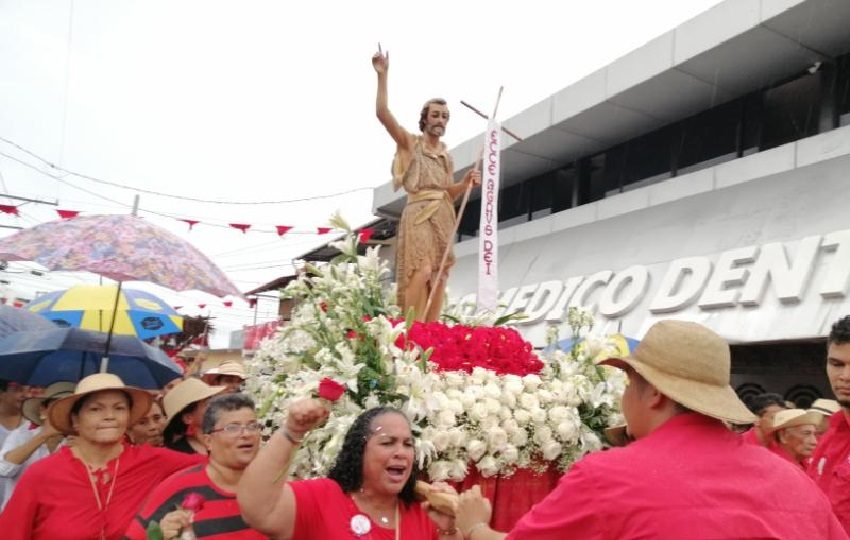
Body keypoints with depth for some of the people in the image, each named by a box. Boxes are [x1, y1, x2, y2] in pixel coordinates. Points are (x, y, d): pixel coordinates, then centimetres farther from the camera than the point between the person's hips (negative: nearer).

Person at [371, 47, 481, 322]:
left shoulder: (447, 157, 19)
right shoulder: (410, 143, 4)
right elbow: (382, 113, -9)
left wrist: (466, 183, 0)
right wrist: (382, 75, -14)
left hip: (444, 218, 6)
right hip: (419, 214, -6)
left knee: (438, 276, -1)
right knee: (422, 270, -22)